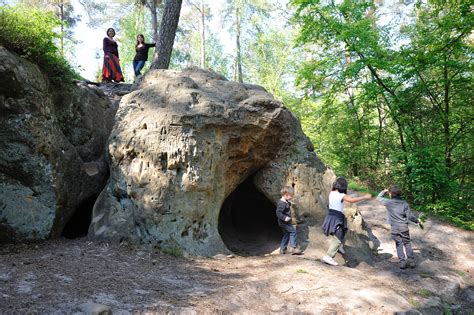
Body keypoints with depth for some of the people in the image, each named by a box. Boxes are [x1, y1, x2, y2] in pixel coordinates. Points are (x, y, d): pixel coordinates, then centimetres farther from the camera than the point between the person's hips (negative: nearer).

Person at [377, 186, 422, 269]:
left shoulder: (388, 203, -8)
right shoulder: (404, 204, -4)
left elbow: (379, 197, 7)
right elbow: (410, 216, -4)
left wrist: (384, 191, 21)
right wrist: (418, 221, 10)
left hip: (394, 228, -1)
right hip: (404, 226, 1)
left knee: (398, 244, 9)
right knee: (407, 243, 13)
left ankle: (402, 262, 6)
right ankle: (411, 261, 14)